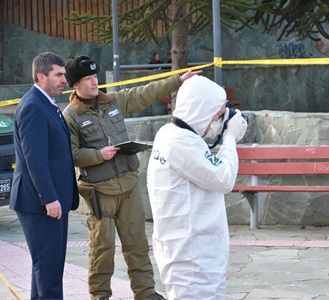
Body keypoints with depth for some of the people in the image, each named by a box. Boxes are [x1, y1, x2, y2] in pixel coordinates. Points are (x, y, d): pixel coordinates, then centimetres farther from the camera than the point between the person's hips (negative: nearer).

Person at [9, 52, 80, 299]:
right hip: (41, 202, -10)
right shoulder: (32, 107, -16)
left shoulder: (48, 105, 17)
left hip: (54, 199, 10)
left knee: (51, 261, 13)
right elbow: (35, 158, -21)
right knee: (48, 263, -6)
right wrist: (49, 198, -24)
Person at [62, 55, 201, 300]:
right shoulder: (70, 116, -5)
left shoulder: (114, 101, 10)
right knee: (103, 243, -1)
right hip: (100, 189, -5)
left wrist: (178, 81, 6)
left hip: (128, 183, 5)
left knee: (137, 240, 7)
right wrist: (99, 154, -18)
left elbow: (146, 94, 11)